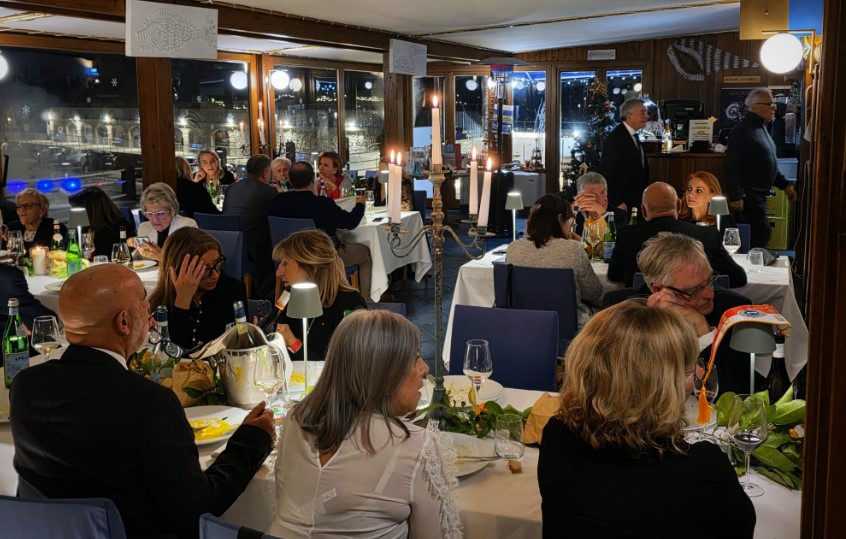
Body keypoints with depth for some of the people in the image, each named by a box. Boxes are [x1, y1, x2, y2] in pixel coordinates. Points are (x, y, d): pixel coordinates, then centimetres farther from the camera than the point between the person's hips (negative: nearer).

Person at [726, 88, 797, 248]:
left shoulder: (761, 128, 18)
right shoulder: (743, 130, -13)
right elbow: (732, 166, -20)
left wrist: (785, 184, 19)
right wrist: (735, 196, -24)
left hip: (759, 195, 10)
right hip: (748, 196, -10)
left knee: (747, 237, 12)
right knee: (762, 234, -13)